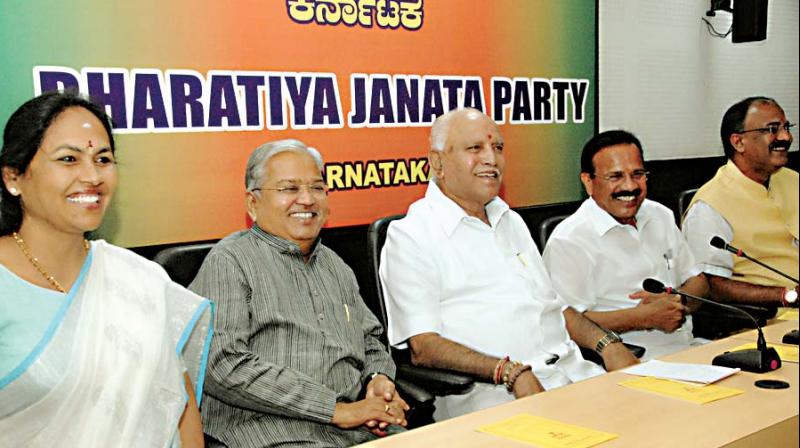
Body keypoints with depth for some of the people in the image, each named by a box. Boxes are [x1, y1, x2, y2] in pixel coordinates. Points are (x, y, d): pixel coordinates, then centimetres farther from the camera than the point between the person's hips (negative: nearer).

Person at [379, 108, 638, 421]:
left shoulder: (510, 221, 23)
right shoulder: (410, 235, -3)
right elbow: (423, 346, -12)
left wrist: (607, 345, 8)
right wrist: (510, 373, -23)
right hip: (488, 393, -8)